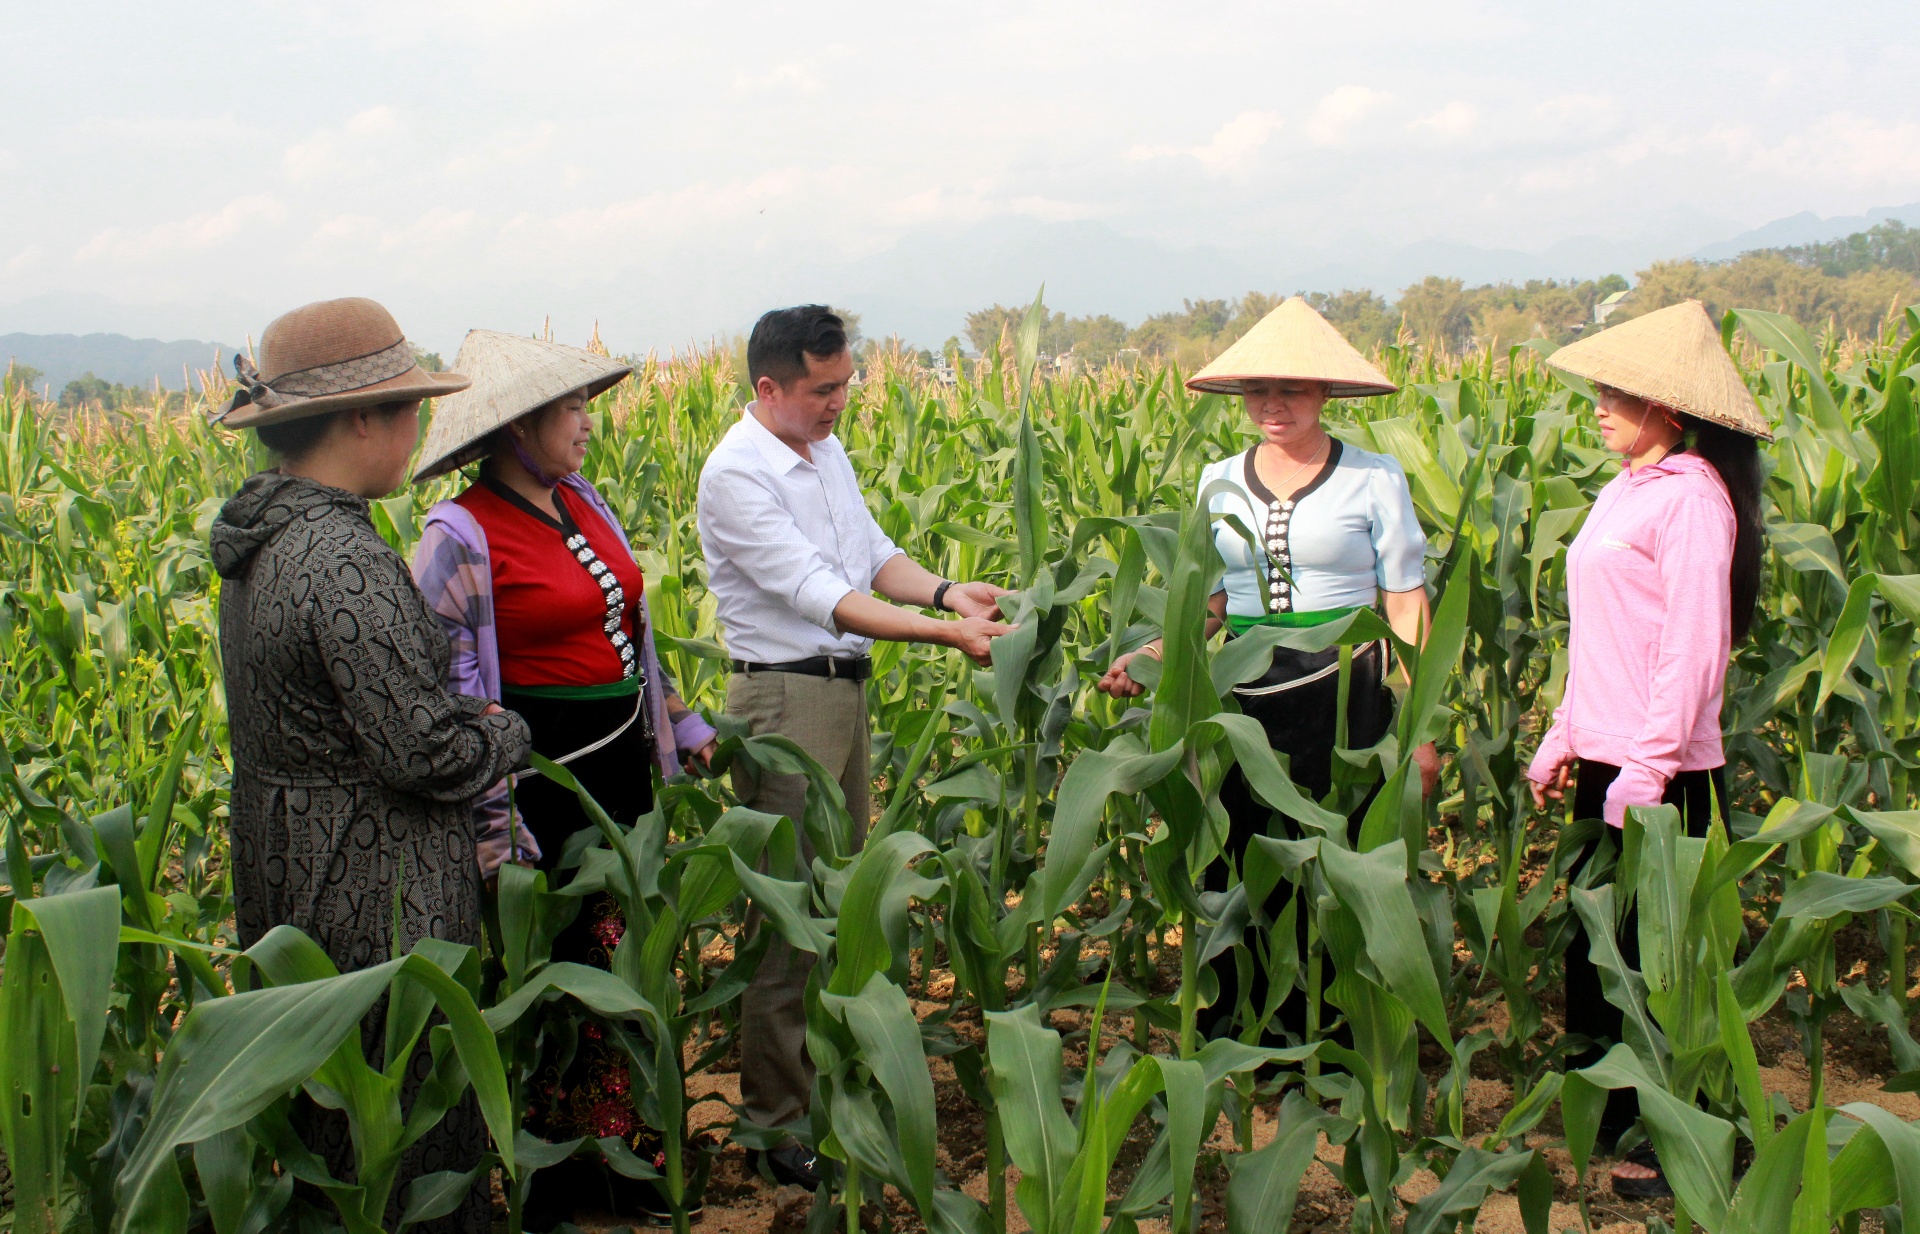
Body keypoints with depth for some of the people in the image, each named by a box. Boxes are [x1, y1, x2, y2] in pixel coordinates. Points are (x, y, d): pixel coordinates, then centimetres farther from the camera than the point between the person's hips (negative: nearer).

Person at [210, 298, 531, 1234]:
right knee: (412, 1134, 3)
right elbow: (426, 753, -24)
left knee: (331, 1129, 21)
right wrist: (507, 734, -4)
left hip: (289, 876, 10)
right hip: (379, 901, -10)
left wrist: (464, 721, 10)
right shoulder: (344, 559, -24)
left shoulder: (262, 540, 7)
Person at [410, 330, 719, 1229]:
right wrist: (491, 835, -18)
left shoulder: (583, 504, 8)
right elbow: (445, 698, -15)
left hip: (622, 770, 8)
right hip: (544, 782, -8)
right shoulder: (462, 538, -15)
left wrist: (683, 723, 20)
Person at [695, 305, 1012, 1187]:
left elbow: (874, 554, 12)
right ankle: (780, 1122, 5)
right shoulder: (736, 474, -19)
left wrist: (944, 591, -9)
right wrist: (945, 635, -28)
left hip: (846, 689, 9)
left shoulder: (825, 450, 10)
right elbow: (820, 595, -23)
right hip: (783, 700, -9)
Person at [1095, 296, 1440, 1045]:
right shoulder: (1220, 483, 10)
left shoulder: (1374, 478, -1)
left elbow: (1406, 607, 0)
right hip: (1245, 699, 3)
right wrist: (1144, 657, -5)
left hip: (1344, 696, -3)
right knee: (1237, 876, 6)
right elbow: (1209, 600, 13)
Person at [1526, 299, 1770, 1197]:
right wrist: (1561, 740, 18)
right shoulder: (1623, 492, 13)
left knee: (1650, 954, 0)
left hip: (1660, 775, -9)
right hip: (1604, 761, 9)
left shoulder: (1692, 495, -14)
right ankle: (1607, 1114, 28)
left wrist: (1648, 769, -20)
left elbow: (1694, 646, -18)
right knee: (1593, 938, 15)